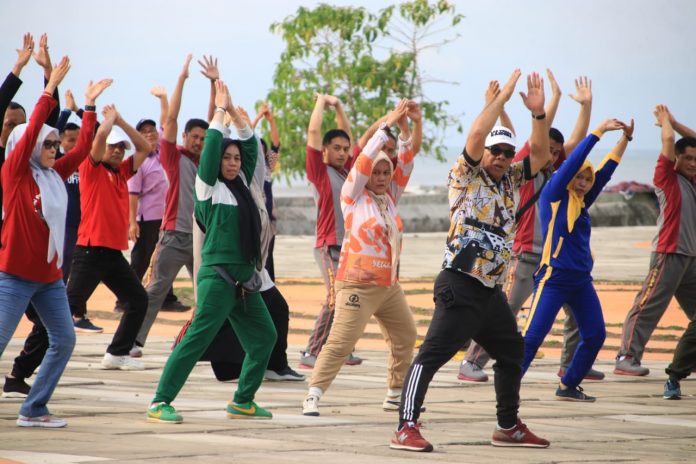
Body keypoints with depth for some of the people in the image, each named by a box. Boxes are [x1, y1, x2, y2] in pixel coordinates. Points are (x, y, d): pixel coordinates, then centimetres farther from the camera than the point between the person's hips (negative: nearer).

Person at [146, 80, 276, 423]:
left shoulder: (241, 185, 15)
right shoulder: (209, 187, -3)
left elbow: (250, 145, 17)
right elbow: (212, 145, -13)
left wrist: (235, 112, 10)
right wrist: (220, 109, -4)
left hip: (244, 279, 8)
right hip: (217, 276, -8)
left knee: (264, 337, 9)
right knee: (197, 339, -13)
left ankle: (242, 401, 18)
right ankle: (160, 403, -13)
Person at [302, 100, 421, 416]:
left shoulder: (390, 197, 12)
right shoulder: (354, 197, -4)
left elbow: (405, 163, 5)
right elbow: (365, 159, -14)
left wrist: (405, 129, -7)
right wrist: (387, 124, -15)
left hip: (389, 285, 7)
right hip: (358, 284, -7)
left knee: (405, 337, 14)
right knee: (341, 341, -15)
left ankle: (395, 395, 27)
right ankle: (313, 396, -17)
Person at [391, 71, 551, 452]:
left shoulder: (510, 180, 15)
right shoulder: (467, 175, -3)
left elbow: (540, 155, 8)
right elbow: (476, 135, -18)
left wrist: (538, 113, -5)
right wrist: (500, 98, -14)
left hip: (491, 288, 8)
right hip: (460, 284, -8)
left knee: (512, 353, 18)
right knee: (433, 353, -14)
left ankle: (509, 427, 31)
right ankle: (406, 428, -20)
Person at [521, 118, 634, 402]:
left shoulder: (582, 202, 13)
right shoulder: (553, 195, -5)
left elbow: (607, 170, 16)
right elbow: (572, 162, -14)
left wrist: (626, 138, 14)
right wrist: (599, 131, -14)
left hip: (581, 281, 8)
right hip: (553, 279, -8)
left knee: (595, 334, 8)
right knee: (533, 335, -13)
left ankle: (568, 386, 19)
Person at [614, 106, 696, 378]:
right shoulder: (666, 177, -5)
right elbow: (669, 140, -14)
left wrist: (674, 122, 16)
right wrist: (665, 120, 3)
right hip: (669, 253, -8)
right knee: (648, 306, -11)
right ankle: (626, 358, -14)